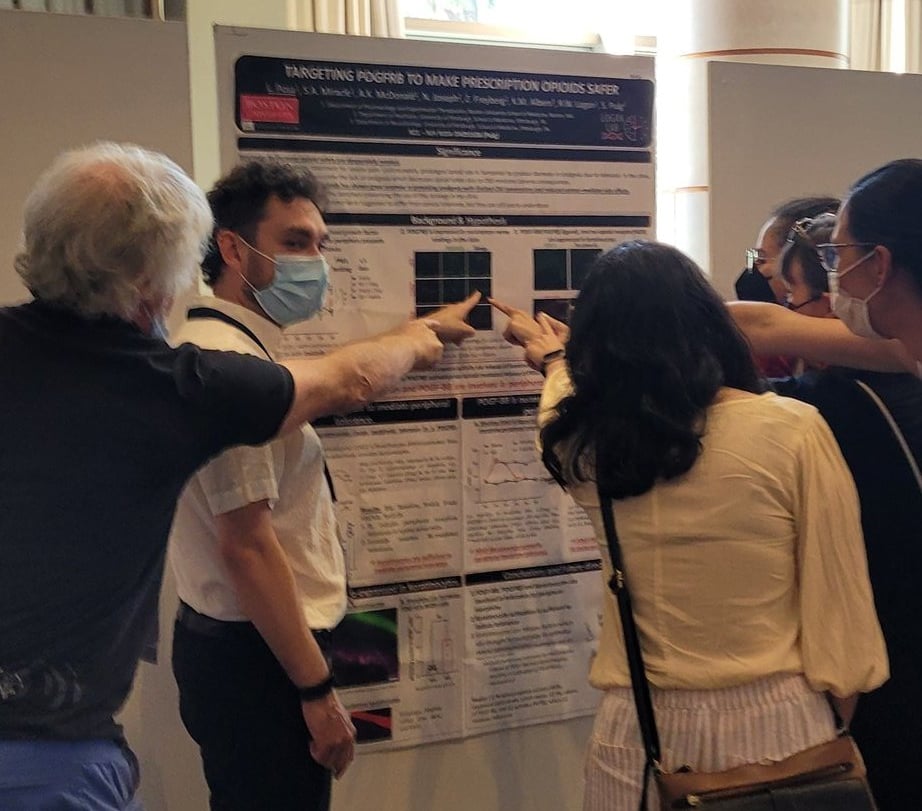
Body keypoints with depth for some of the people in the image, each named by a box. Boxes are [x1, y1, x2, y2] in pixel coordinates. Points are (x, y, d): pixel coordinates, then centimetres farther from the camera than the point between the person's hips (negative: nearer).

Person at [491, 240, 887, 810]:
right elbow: (838, 597, -10)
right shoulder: (793, 430, -16)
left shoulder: (584, 445, -8)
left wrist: (557, 361, 39)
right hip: (774, 721, -1)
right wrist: (844, 710, 6)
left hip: (640, 731, 2)